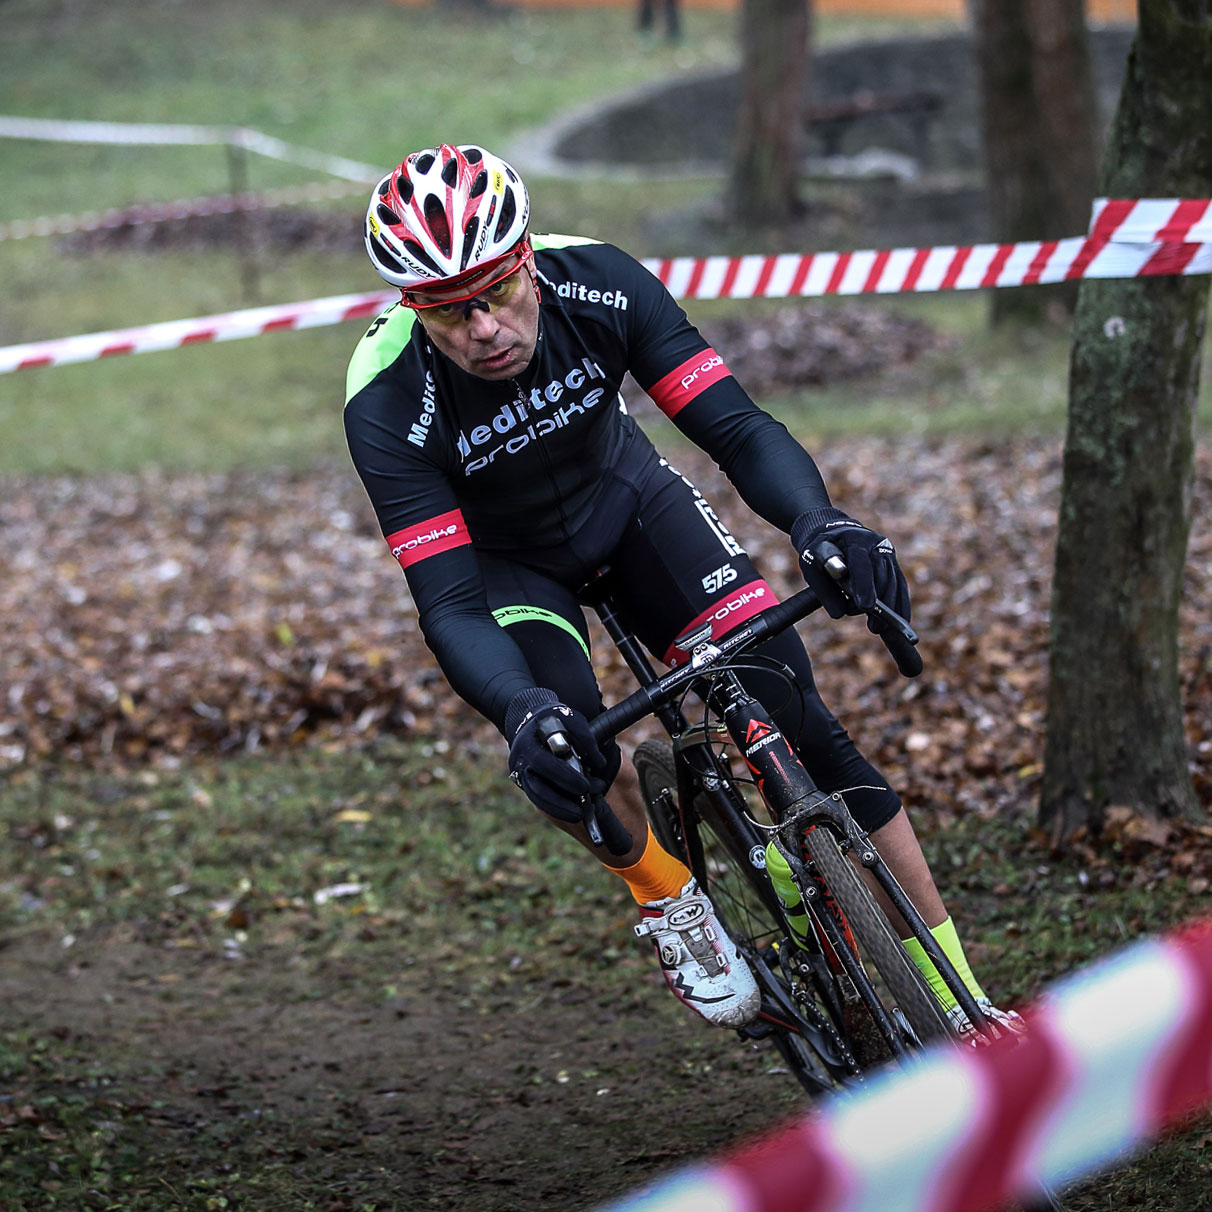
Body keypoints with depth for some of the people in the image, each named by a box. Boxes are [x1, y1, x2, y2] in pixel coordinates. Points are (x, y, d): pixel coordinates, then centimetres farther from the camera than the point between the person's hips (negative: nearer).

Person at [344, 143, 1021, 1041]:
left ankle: (953, 994, -7)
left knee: (787, 699, -15)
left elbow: (736, 425, -31)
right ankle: (668, 900, 0)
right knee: (557, 735, -32)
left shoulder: (598, 285, -29)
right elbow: (448, 604, -36)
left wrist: (819, 522, -52)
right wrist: (520, 710, -56)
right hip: (504, 558, -2)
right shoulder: (388, 405, -34)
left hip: (625, 500, 2)